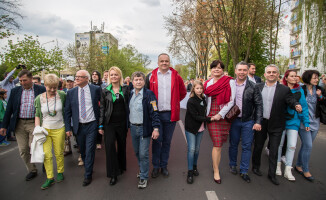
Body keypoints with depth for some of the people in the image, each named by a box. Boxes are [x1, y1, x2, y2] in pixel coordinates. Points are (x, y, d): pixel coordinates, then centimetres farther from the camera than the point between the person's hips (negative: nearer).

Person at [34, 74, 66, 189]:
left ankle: (60, 172, 30)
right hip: (44, 129, 1)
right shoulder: (39, 98, -1)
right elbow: (37, 115, 6)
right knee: (46, 155, 0)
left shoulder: (62, 95, -6)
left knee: (59, 153, 9)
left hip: (59, 129, -1)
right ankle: (50, 178, 15)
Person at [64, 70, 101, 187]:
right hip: (79, 126, 3)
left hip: (92, 125, -3)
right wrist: (68, 128, 1)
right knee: (82, 150, 16)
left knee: (89, 150, 0)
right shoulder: (71, 92, 2)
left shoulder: (96, 89, -6)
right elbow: (67, 111, 4)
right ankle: (87, 167, 40)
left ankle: (88, 175, 15)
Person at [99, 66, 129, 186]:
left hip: (122, 123, 1)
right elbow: (102, 108, 4)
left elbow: (128, 105, 3)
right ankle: (113, 174, 8)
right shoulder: (105, 91, 2)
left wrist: (129, 122, -3)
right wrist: (101, 125, 1)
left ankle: (121, 167, 37)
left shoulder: (126, 89, 1)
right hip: (110, 123, 0)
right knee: (110, 147, -6)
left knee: (122, 145, 13)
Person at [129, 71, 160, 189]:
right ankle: (142, 170, 41)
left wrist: (156, 128, -19)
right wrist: (129, 125, 13)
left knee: (143, 154, -1)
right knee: (137, 152, 18)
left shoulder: (149, 94, -12)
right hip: (133, 127, 6)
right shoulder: (130, 94, 7)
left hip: (144, 128, -6)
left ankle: (144, 177, 17)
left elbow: (154, 112, -15)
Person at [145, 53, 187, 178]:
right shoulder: (151, 76, 3)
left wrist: (174, 102, 7)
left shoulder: (176, 76, 5)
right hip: (156, 113, -1)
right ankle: (156, 166, 21)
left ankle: (164, 165, 26)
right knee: (157, 140, 5)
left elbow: (183, 92, 13)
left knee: (167, 141, 11)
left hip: (171, 114, 1)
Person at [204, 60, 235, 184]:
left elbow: (232, 100, -5)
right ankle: (216, 171, 9)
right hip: (211, 117, 1)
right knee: (217, 144, -3)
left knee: (219, 143, 7)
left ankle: (215, 165, 28)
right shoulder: (207, 84, 10)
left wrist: (220, 114, -10)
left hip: (224, 116, 0)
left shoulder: (230, 82, 0)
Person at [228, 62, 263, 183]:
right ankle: (233, 165, 34)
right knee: (233, 144, 14)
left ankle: (244, 171, 20)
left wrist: (258, 122, -9)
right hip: (233, 120, 1)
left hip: (248, 121, -1)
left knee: (246, 146, 6)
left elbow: (259, 105, -4)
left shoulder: (253, 87, -5)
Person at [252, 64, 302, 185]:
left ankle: (272, 174, 23)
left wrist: (296, 106, -29)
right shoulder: (258, 87, 3)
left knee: (274, 150, 8)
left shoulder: (284, 89, -2)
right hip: (260, 122, 1)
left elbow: (291, 101, -8)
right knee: (258, 147, 15)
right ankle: (256, 167, 36)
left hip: (276, 125, -1)